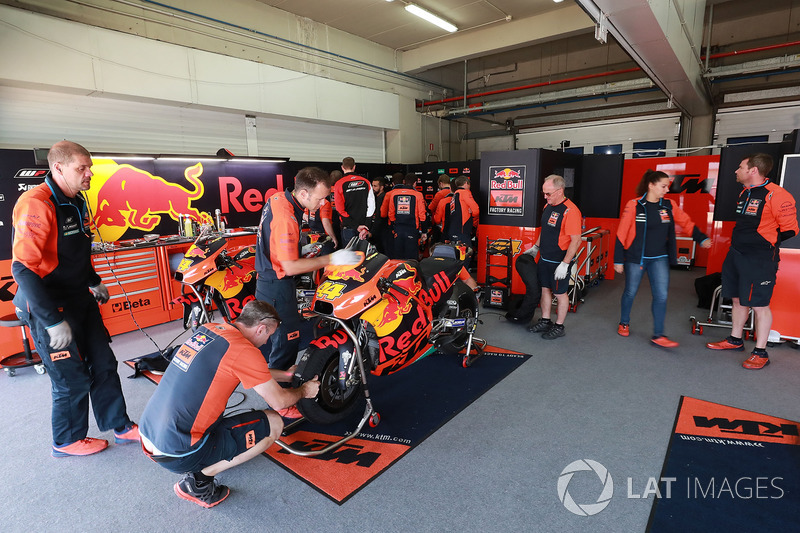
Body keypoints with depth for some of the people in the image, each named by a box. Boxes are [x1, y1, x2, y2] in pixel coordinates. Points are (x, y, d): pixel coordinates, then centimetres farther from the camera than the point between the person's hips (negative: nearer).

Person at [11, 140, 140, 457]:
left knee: (104, 365, 14)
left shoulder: (76, 201, 7)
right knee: (73, 380, 4)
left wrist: (94, 282, 26)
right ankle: (67, 441, 28)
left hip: (81, 300, 9)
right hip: (50, 309, -9)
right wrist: (53, 322, -27)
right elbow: (23, 268, -27)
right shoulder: (36, 204, -22)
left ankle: (120, 427, 27)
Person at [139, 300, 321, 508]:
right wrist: (303, 391, 12)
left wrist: (286, 375, 29)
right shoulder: (243, 350, -18)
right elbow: (279, 401, -9)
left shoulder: (207, 329, 7)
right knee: (273, 424, -2)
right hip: (177, 455, -8)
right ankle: (199, 479, 0)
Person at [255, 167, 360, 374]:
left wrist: (303, 248, 9)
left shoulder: (278, 198, 1)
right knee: (287, 339, -1)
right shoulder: (286, 218, -29)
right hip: (277, 286, -10)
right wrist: (330, 259, -27)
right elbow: (290, 267, -29)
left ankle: (274, 372, 41)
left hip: (267, 279, 10)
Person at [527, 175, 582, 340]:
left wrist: (565, 264, -23)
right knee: (545, 289, 16)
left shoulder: (570, 210, -20)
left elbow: (576, 240, -22)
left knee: (560, 294, 6)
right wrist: (536, 247, 24)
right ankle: (545, 321, 30)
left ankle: (559, 326, 20)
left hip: (560, 262, -8)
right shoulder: (548, 206, 7)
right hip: (544, 259, 8)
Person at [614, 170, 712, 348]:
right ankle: (624, 323, 32)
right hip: (635, 258, -3)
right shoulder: (634, 205, -10)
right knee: (630, 292, 9)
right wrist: (618, 260, -8)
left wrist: (702, 238, -4)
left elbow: (687, 223, 11)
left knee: (661, 295, -4)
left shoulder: (669, 205, 2)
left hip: (659, 258, 3)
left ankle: (658, 335, 4)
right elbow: (622, 234, -8)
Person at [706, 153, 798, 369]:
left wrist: (768, 242, -3)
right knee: (738, 300, 16)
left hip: (759, 259, -8)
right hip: (736, 254, 8)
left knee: (759, 305, -1)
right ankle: (735, 340, 30)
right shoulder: (744, 193, 11)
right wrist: (741, 242, 12)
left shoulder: (775, 195, -15)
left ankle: (761, 352, 10)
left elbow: (790, 229, -11)